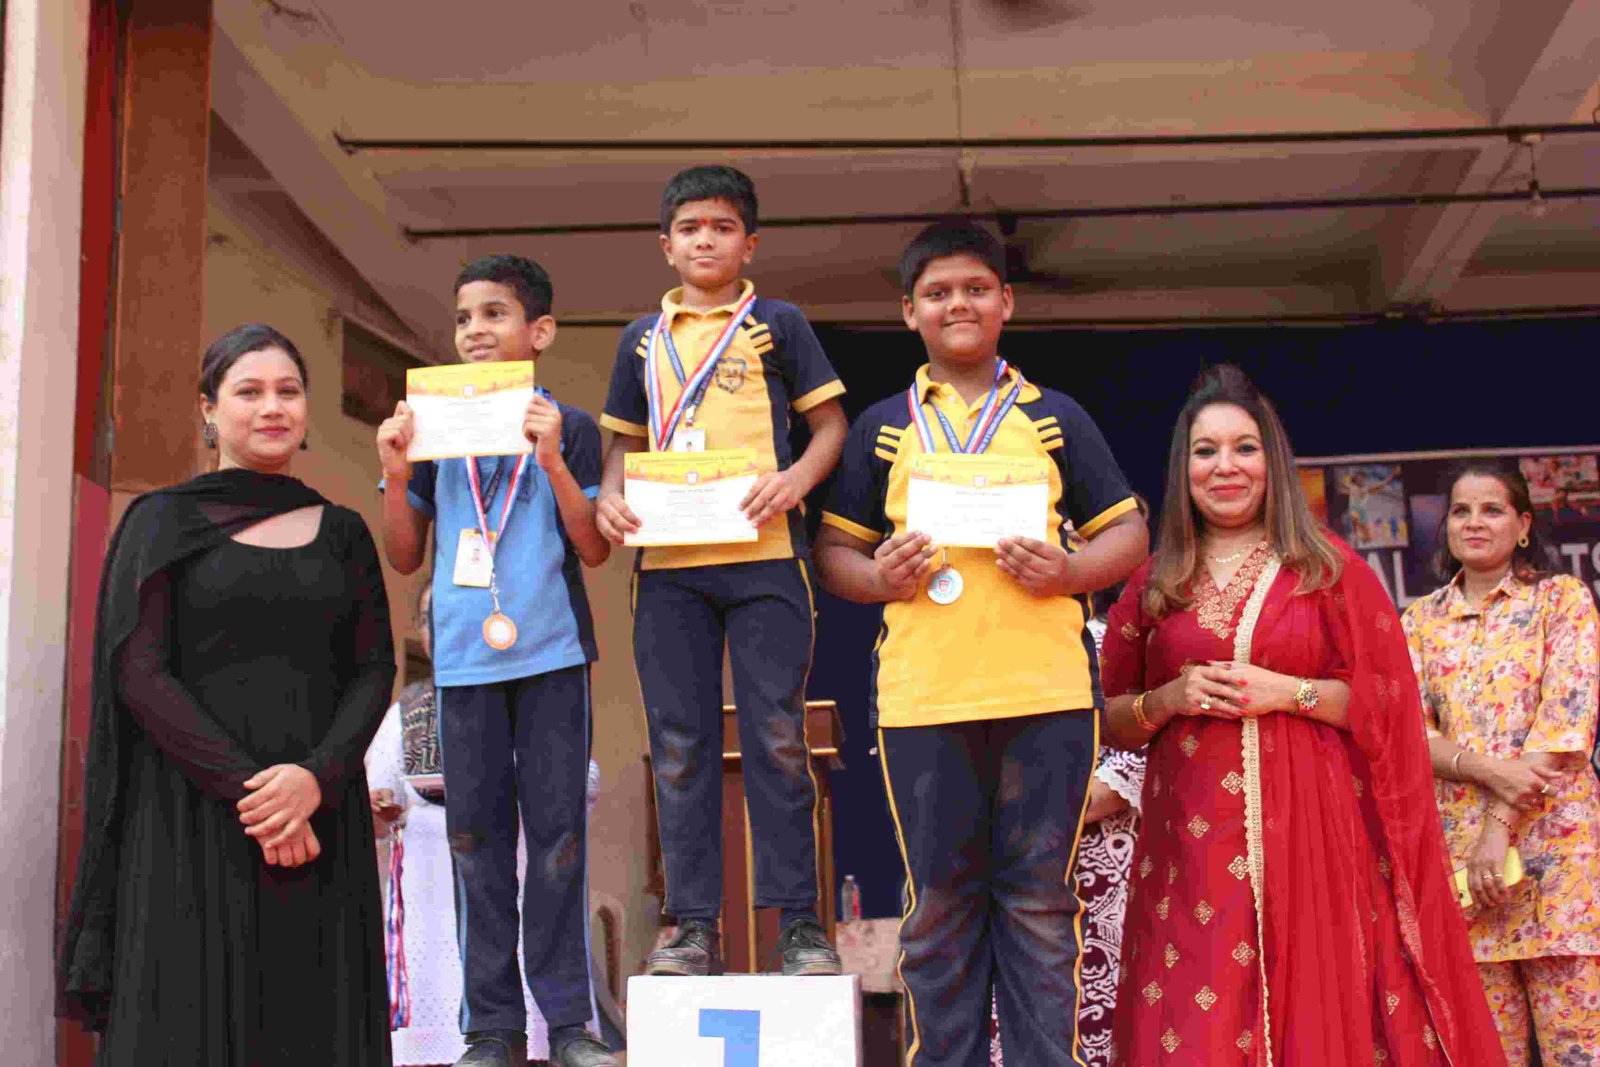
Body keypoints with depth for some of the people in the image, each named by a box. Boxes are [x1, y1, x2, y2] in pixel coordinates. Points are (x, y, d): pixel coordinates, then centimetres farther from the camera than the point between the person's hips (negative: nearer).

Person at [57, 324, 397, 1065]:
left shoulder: (342, 532, 13)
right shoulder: (163, 522, 5)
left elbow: (375, 669, 6)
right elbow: (138, 671, -5)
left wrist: (316, 776, -13)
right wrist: (246, 788, -15)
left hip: (318, 814, 3)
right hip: (195, 816, -2)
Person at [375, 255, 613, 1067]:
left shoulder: (567, 427, 4)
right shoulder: (434, 428, 11)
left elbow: (594, 550, -2)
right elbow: (405, 558, 12)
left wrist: (553, 460, -14)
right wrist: (396, 474, -3)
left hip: (551, 654, -2)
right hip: (464, 658, 2)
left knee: (558, 832, 0)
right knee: (477, 838, 4)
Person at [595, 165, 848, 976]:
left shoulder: (777, 324, 9)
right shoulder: (643, 339, 17)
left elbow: (830, 424, 6)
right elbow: (624, 441, 21)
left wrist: (795, 478, -13)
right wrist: (610, 496, 0)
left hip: (763, 554, -3)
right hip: (667, 561, 3)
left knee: (777, 736, -2)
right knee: (679, 744, 4)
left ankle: (797, 921, 7)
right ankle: (693, 925, 11)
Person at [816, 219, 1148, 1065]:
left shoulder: (1055, 418, 13)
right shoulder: (883, 426, 13)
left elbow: (1126, 532, 12)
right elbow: (834, 549, 13)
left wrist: (1068, 571, -9)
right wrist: (878, 577, -9)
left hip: (1046, 693, 0)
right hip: (920, 699, 1)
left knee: (1040, 899, 5)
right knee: (938, 902, 8)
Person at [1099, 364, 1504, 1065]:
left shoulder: (1328, 568, 5)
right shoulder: (1152, 585, 9)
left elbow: (1391, 700, 2)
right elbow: (1111, 720, 12)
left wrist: (1289, 692, -11)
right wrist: (1169, 699, -6)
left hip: (1314, 829, -1)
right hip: (1193, 842, 1)